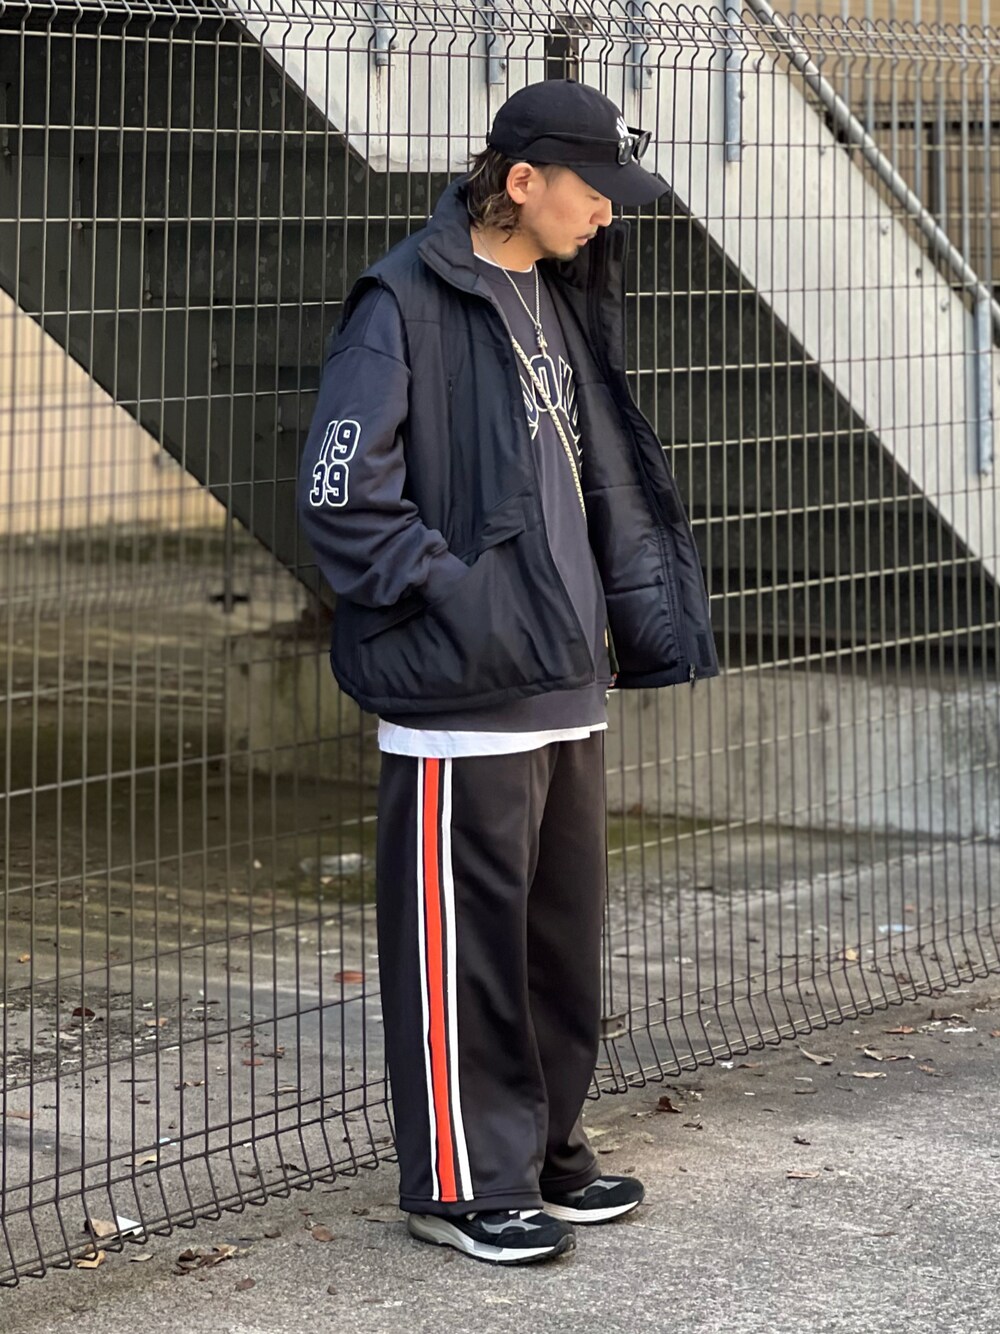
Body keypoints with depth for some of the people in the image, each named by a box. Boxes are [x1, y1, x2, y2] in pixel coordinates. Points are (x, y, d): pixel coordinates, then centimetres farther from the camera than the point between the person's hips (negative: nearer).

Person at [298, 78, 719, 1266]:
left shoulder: (557, 302, 14)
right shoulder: (406, 303, -12)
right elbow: (341, 496, -16)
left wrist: (655, 615, 14)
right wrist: (462, 597, -19)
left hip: (566, 689, 9)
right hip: (459, 695, -9)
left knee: (562, 930, 16)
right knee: (462, 940, -1)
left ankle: (543, 1150, 29)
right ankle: (463, 1182, 10)